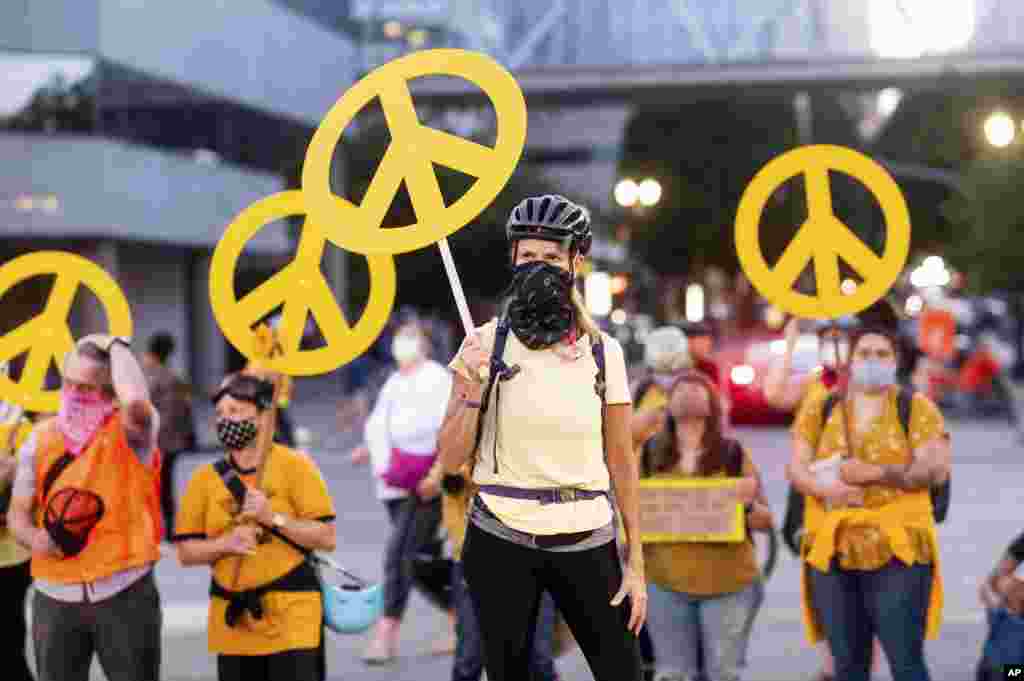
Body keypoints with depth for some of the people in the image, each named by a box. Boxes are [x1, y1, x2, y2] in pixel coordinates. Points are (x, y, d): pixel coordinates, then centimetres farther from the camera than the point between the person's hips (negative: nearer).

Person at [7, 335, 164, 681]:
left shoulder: (129, 432, -6)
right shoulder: (41, 437, 7)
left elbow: (135, 401, -33)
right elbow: (18, 513, 12)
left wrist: (116, 346, -16)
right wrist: (34, 538, -11)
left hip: (124, 593, -4)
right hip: (55, 597, 4)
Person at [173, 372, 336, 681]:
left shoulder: (294, 466, -5)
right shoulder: (206, 478, 5)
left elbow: (326, 538, -8)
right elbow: (186, 551, 6)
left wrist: (274, 518, -19)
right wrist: (226, 543, -13)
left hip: (290, 613, -4)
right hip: (232, 617, 4)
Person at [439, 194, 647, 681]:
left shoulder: (603, 352, 1)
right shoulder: (486, 344, -2)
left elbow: (621, 462, 5)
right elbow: (450, 461, -2)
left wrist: (636, 563, 4)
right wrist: (472, 392, -18)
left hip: (586, 543, 1)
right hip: (500, 543, -1)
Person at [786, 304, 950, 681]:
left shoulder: (917, 408, 3)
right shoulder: (819, 410, 13)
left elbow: (936, 469, -7)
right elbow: (795, 468, 6)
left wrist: (874, 473, -17)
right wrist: (823, 487, -15)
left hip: (898, 551, -3)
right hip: (832, 551, 4)